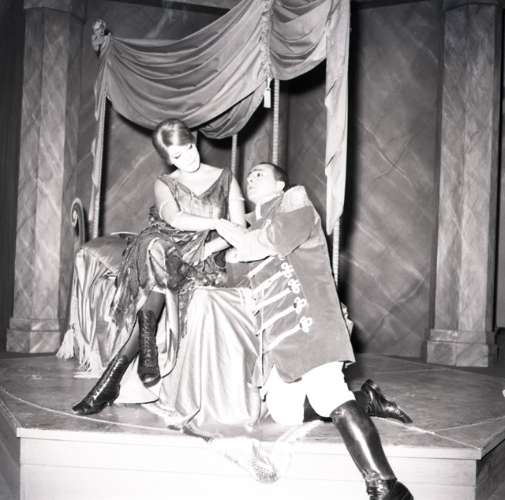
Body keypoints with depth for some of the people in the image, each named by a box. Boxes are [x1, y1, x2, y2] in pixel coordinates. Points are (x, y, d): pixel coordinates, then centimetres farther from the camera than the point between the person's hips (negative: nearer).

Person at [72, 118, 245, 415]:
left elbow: (240, 229, 3)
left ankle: (115, 374, -34)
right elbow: (175, 219, -7)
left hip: (203, 261, -1)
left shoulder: (225, 178, 14)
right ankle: (148, 348, -33)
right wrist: (219, 223, -12)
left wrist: (208, 248, -13)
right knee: (154, 245, -39)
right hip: (163, 255, 1)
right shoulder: (165, 184, 15)